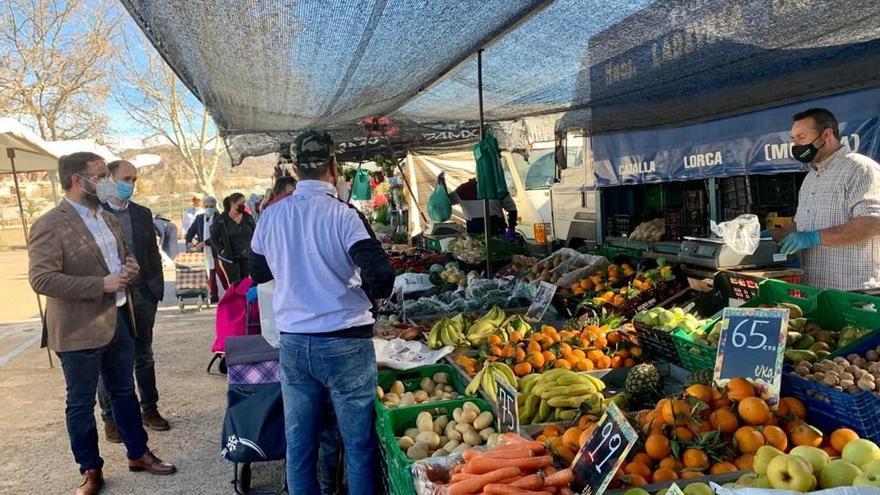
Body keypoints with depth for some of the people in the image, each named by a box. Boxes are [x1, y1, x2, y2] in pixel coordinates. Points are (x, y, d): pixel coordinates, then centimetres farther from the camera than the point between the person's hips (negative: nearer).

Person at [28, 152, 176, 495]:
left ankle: (138, 454, 33)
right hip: (79, 330, -7)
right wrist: (102, 284, -25)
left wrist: (130, 268, -1)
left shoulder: (108, 219, 11)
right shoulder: (50, 225, -15)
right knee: (81, 403, 10)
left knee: (124, 392, 18)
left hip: (118, 320, 7)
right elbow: (41, 279, -23)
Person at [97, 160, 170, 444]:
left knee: (144, 357, 14)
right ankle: (110, 418, 19)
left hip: (142, 296, 4)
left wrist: (156, 289, 4)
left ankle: (150, 410, 25)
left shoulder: (143, 214, 9)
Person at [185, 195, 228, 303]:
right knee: (209, 275, 8)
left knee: (221, 273, 2)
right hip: (204, 252, 5)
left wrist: (204, 243, -22)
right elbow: (191, 231, 11)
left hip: (217, 251, -4)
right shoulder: (199, 218, 9)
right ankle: (214, 296, 17)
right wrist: (189, 242, -8)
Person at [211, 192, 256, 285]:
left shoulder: (248, 217, 4)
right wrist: (222, 251, -9)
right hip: (230, 258, -4)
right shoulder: (221, 221, -7)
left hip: (246, 257, 4)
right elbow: (214, 238, 0)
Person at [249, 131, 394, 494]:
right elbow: (380, 276, -20)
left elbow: (259, 272, 17)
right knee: (359, 443, 8)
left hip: (293, 343, 5)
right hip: (344, 343, -5)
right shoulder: (343, 214, -13)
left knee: (299, 443, 16)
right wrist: (374, 297, 1)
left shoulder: (271, 216, 2)